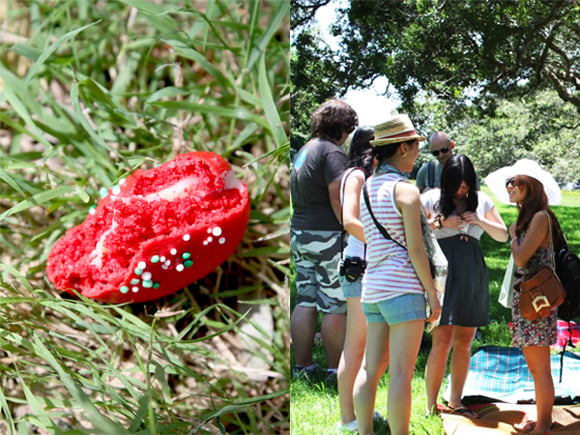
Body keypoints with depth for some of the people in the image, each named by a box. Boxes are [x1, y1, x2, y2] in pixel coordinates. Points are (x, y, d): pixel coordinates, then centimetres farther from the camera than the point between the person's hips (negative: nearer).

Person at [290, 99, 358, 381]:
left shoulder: (304, 150, 16)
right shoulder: (332, 152, -11)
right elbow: (338, 199, -18)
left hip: (299, 233, 9)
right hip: (328, 236, -9)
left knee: (305, 302, 10)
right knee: (335, 306, -1)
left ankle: (302, 365, 15)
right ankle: (335, 368, 5)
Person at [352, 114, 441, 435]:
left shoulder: (365, 189, 11)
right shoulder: (407, 191, -11)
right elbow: (415, 249, -14)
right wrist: (433, 293, -7)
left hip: (372, 287, 8)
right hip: (402, 287, -8)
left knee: (371, 368, 9)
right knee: (401, 372, -4)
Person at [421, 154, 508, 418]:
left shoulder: (481, 201, 13)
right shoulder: (431, 199, 2)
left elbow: (503, 236, 16)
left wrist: (480, 221, -2)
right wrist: (441, 222, -11)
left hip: (473, 277, 4)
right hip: (443, 274, -4)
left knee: (464, 342, 7)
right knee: (443, 341, -9)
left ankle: (455, 402, 18)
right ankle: (431, 405, 2)